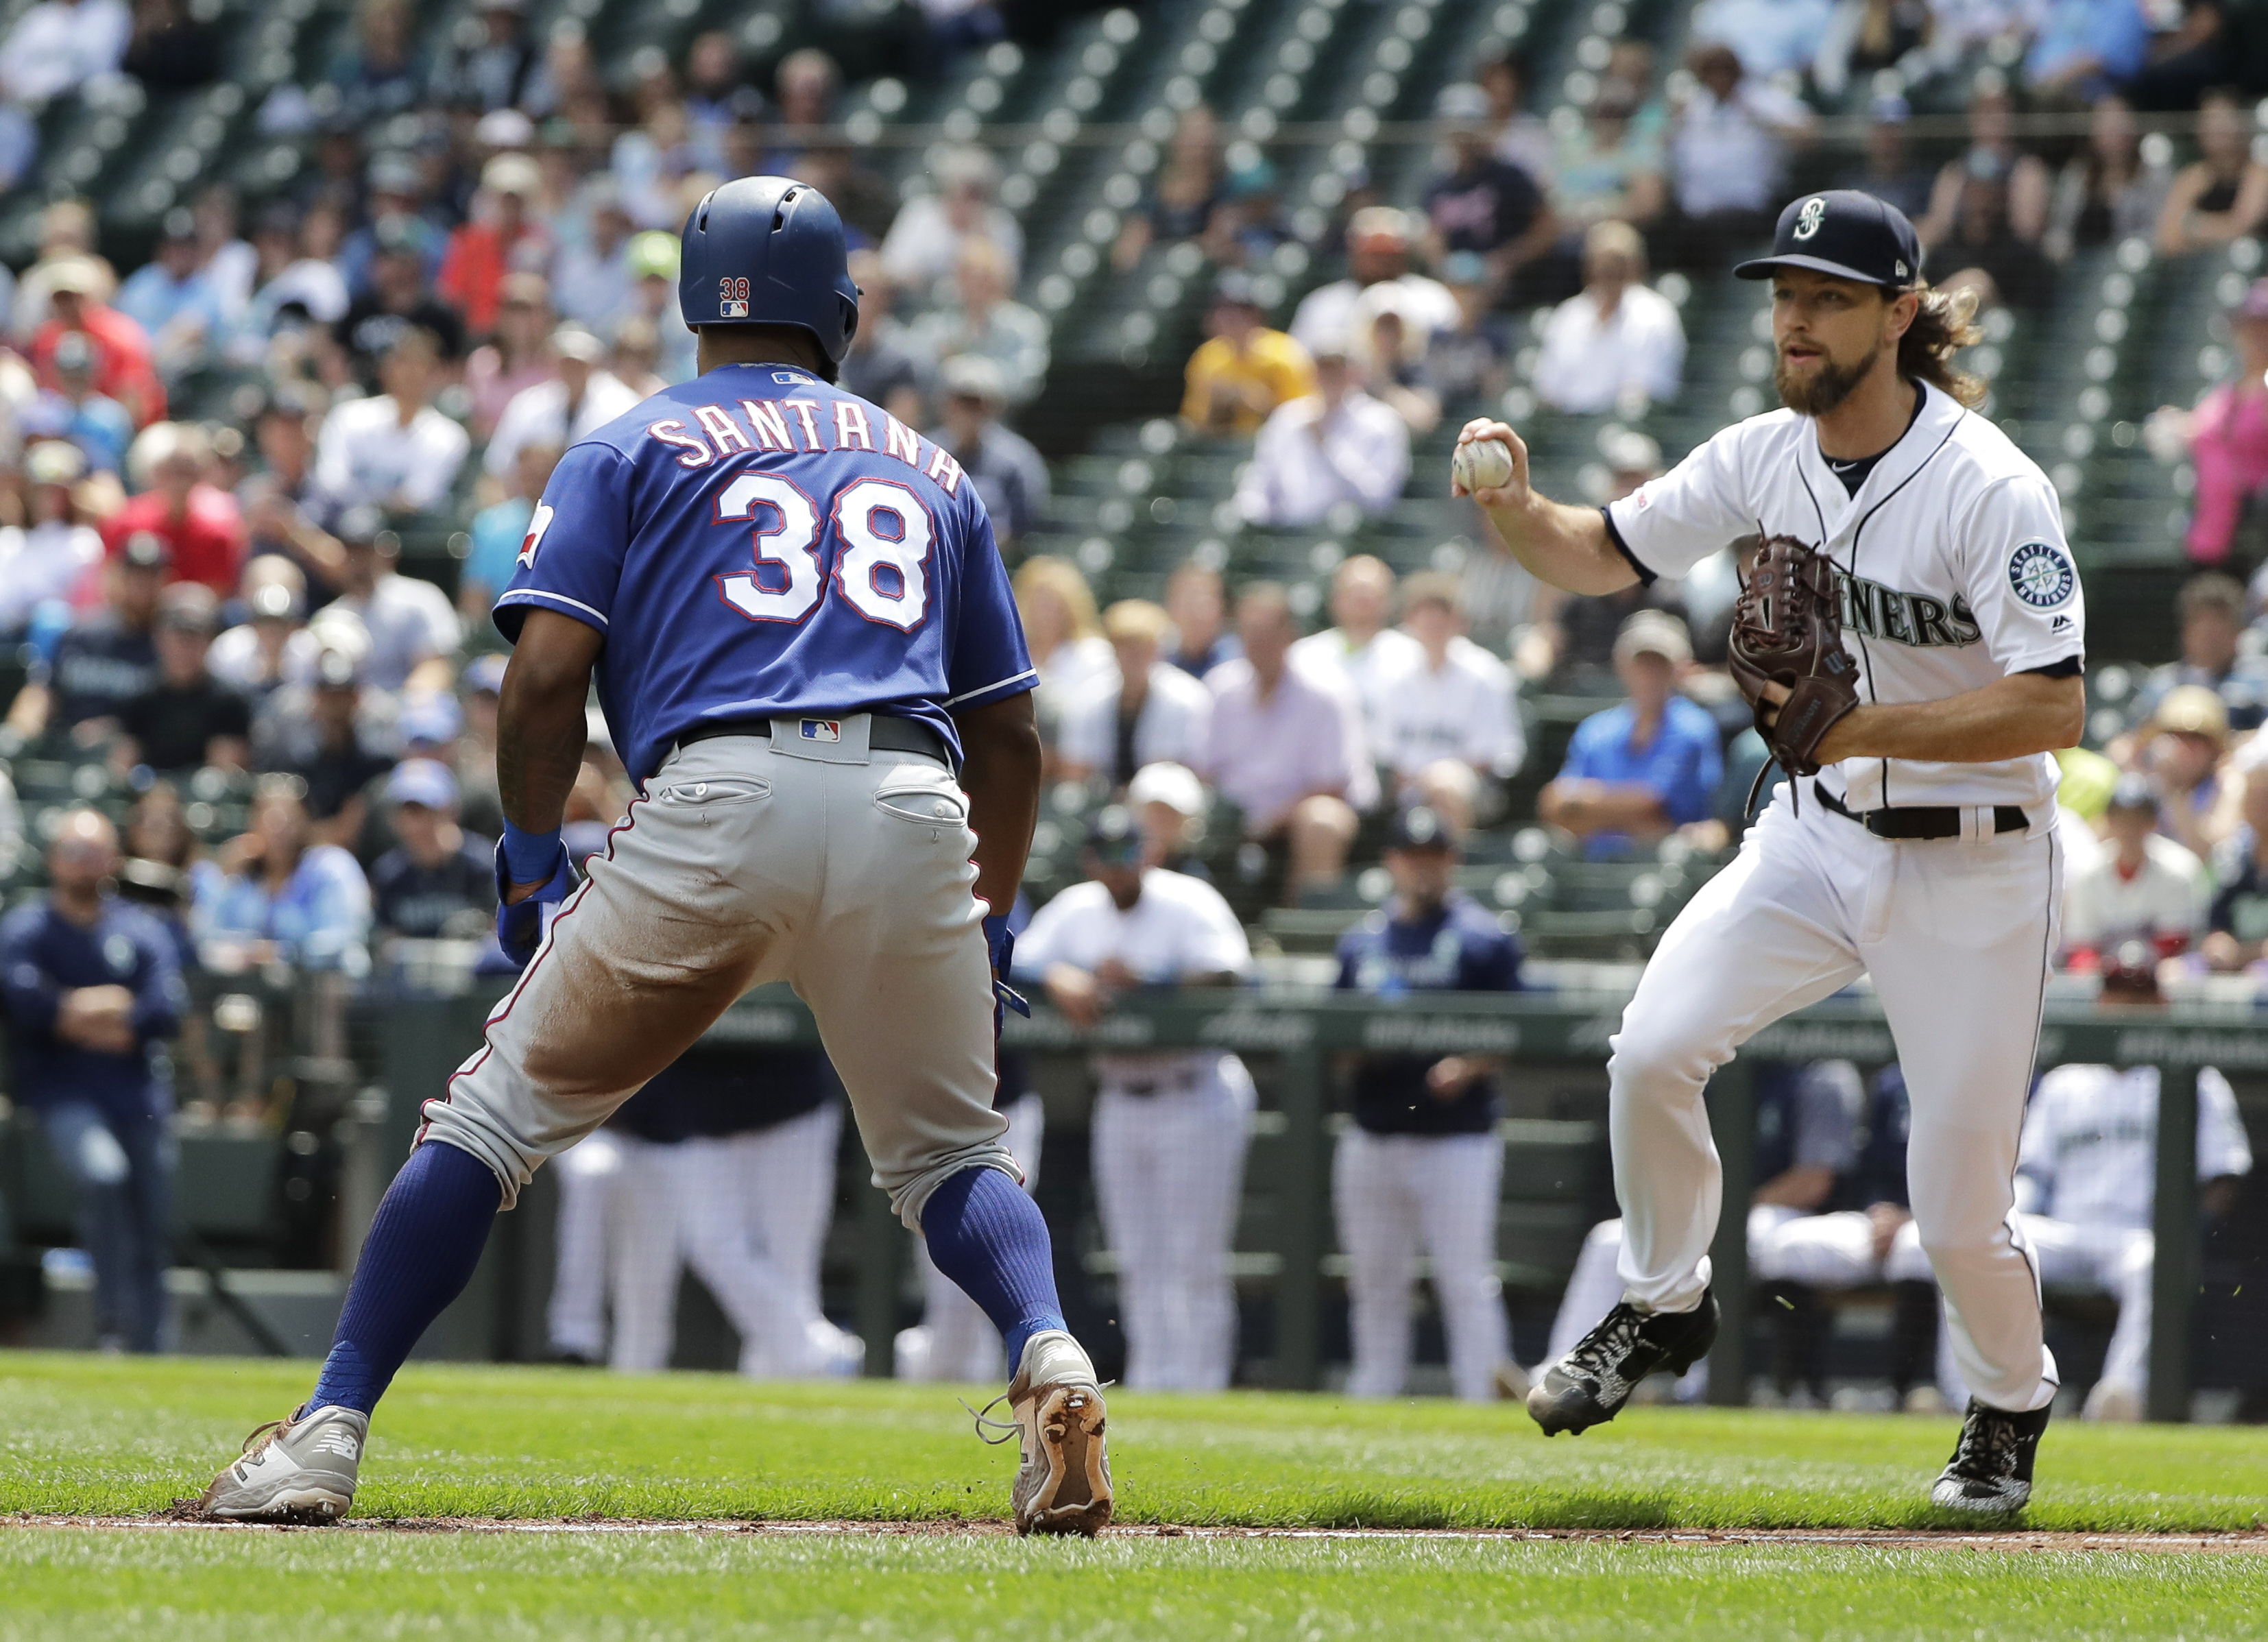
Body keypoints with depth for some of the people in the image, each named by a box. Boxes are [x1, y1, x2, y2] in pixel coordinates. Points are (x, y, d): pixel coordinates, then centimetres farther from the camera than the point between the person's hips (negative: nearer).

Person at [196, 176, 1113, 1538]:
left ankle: (334, 1428, 1)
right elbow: (1009, 735, 24)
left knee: (502, 1111, 9)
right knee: (952, 1154, 17)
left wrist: (531, 869, 12)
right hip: (913, 817, 2)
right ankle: (1051, 1360, -13)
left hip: (718, 809, -2)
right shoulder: (931, 470, 27)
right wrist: (992, 930, 31)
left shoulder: (633, 448, 17)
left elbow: (547, 675, 3)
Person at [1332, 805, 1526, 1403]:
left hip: (1458, 1136, -5)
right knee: (1375, 1283, 9)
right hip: (1371, 1142, 5)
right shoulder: (1361, 943, 16)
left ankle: (1484, 1409, -9)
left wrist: (1470, 1066, -19)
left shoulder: (1486, 939, 2)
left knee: (1467, 1281, -9)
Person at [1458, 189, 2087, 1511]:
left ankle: (2013, 1408, 29)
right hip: (1817, 840, 5)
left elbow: (2055, 709, -26)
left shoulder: (1989, 488, -21)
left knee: (1960, 1212, -1)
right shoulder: (1767, 459, -1)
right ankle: (1666, 1305, 9)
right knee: (1652, 1054, -16)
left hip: (1972, 867, -5)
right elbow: (1603, 555, 9)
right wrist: (1515, 508, -12)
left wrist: (1865, 728, -33)